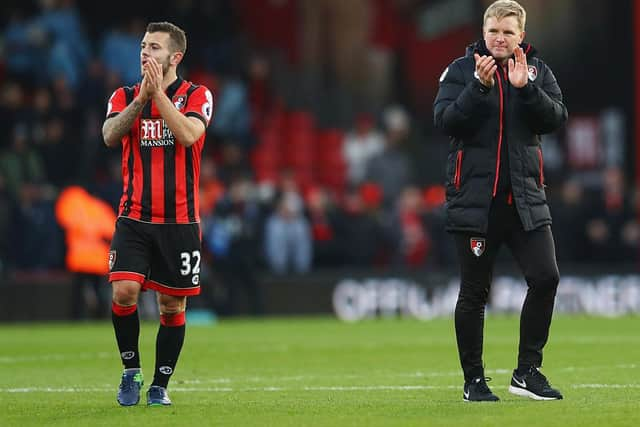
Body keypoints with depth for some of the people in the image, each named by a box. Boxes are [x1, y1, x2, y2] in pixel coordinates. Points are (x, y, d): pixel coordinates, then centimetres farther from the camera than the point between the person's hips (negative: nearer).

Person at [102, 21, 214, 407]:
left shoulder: (197, 96, 0)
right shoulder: (124, 96, 7)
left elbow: (188, 134, -20)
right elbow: (110, 135, -11)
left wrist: (158, 92, -21)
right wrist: (141, 99, -21)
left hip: (180, 220, -1)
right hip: (134, 217, 1)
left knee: (173, 305, 3)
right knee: (124, 291, -15)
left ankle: (160, 386, 16)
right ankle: (131, 372, 4)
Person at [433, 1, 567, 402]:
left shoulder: (538, 70, 7)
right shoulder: (461, 70, 0)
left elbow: (557, 118, -5)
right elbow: (445, 120, -11)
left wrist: (526, 87, -18)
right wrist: (479, 86, -21)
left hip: (525, 197, 2)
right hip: (474, 198, -2)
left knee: (546, 278, -9)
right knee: (474, 292, 3)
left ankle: (528, 370, 3)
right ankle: (474, 380, 14)